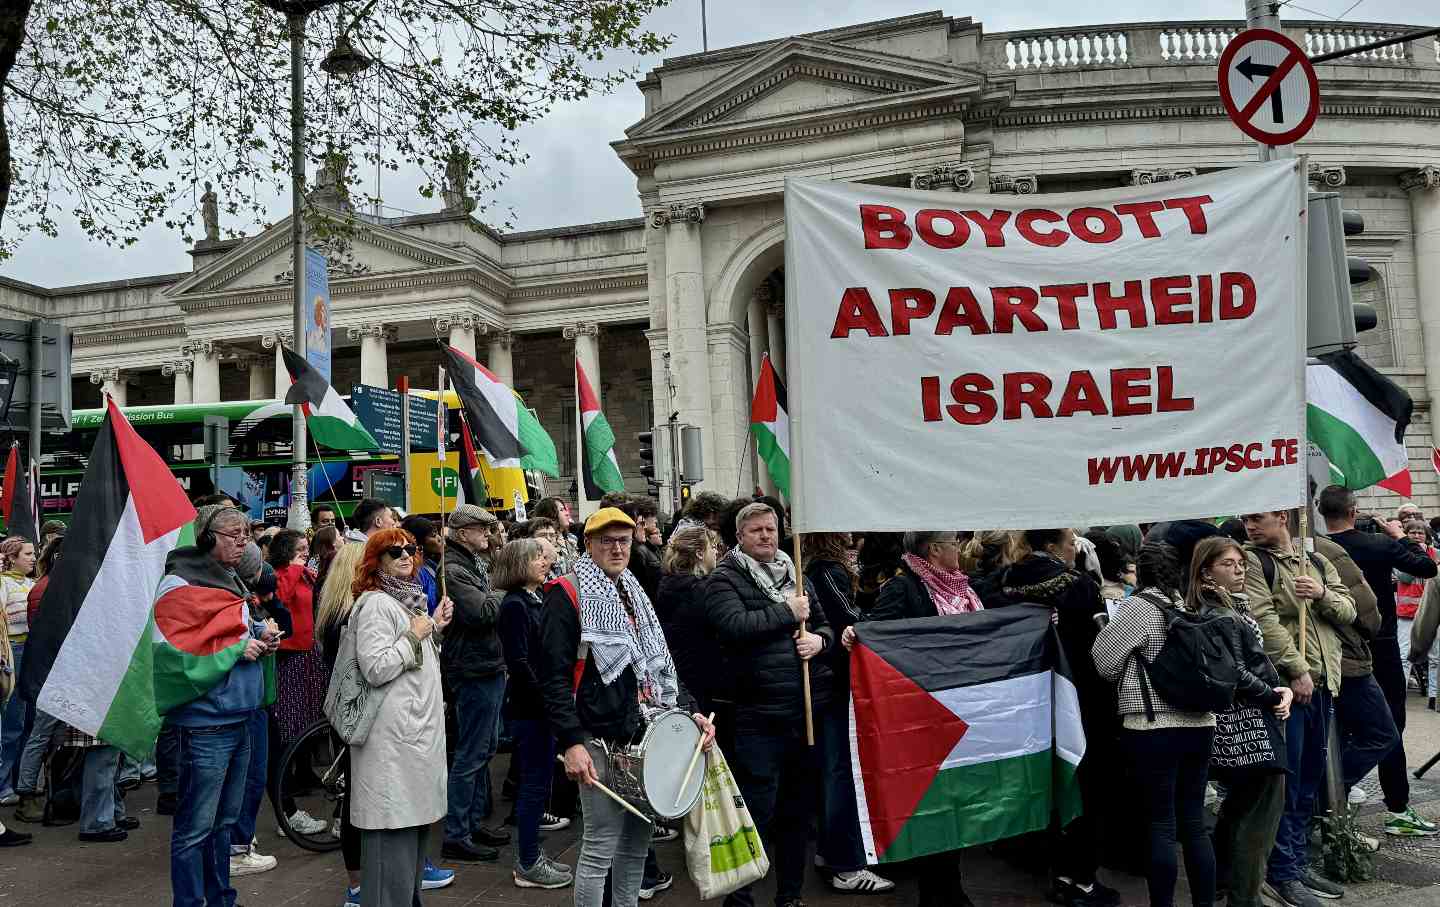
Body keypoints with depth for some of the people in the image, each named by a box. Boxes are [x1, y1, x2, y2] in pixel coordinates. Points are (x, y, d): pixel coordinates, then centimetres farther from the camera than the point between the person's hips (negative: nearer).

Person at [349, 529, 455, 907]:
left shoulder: (409, 598, 16)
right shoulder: (377, 603, -13)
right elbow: (376, 669, -22)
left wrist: (435, 627, 11)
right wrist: (414, 635, -14)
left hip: (419, 730, 10)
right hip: (392, 737, -10)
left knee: (415, 823, 16)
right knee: (393, 831, -5)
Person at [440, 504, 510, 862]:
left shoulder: (475, 563, 16)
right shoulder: (453, 570, -16)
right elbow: (482, 611, -27)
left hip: (489, 668, 11)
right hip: (473, 671, -11)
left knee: (485, 748, 18)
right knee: (471, 754, -4)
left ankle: (474, 822, 29)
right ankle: (456, 836, 5)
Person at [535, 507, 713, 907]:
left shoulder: (634, 593, 16)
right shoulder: (567, 595, -9)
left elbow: (661, 664, 20)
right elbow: (553, 676, -15)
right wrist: (572, 742, -22)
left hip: (646, 734, 8)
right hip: (601, 739, -7)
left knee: (637, 839, 15)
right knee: (601, 845, -2)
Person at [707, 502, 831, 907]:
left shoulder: (794, 575, 15)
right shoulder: (725, 579, -4)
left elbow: (825, 626, 21)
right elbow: (735, 626, -22)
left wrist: (819, 639, -2)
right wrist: (787, 612, -14)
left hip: (807, 709, 6)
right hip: (760, 715, -6)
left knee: (798, 809, 16)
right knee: (757, 811, -2)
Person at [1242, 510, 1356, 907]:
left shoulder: (1317, 562, 14)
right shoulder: (1253, 561, -6)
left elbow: (1349, 610, 11)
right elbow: (1264, 620, -15)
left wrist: (1323, 595, -9)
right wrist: (1298, 670, -18)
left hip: (1322, 683, 6)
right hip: (1285, 684, -6)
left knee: (1309, 778, 13)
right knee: (1286, 779, -3)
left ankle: (1298, 863, 25)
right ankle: (1282, 874, 6)